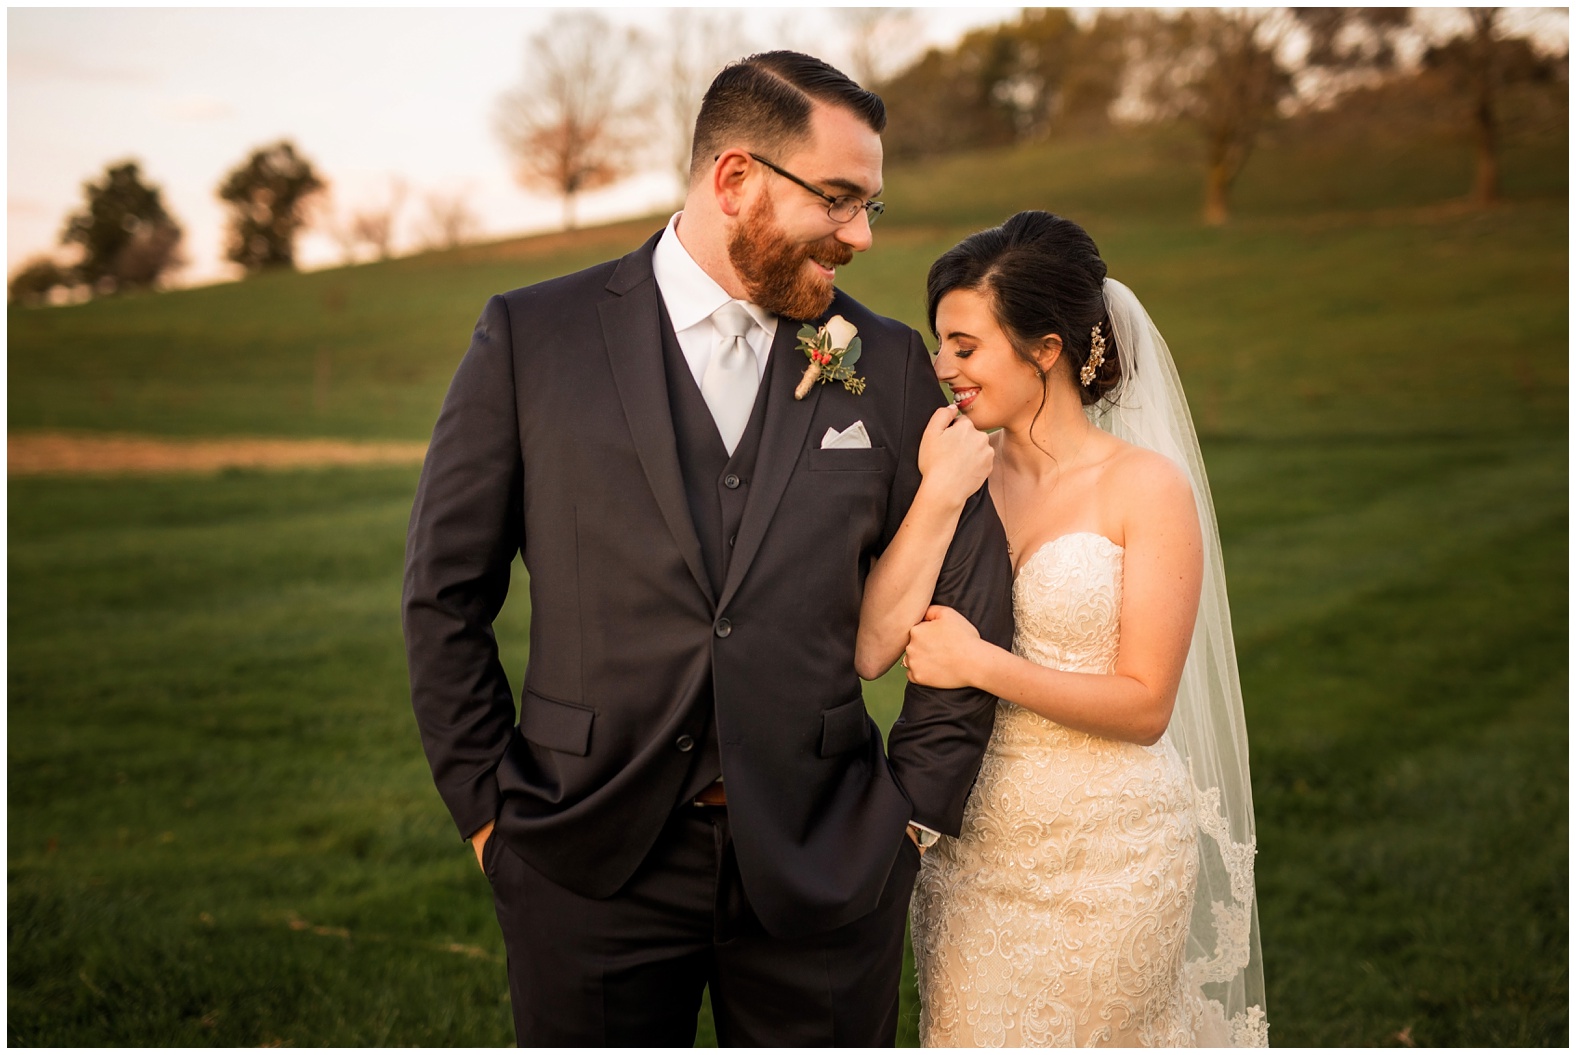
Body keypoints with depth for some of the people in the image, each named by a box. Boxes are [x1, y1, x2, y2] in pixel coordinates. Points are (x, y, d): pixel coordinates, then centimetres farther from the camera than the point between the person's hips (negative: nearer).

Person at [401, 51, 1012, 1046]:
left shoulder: (890, 365, 2)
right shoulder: (533, 335, -2)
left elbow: (974, 597, 6)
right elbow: (446, 591, 1)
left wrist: (915, 807, 3)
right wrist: (488, 805, 0)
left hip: (822, 865, 2)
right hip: (590, 863, -1)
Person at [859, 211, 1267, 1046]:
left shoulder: (1148, 488, -11)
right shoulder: (959, 474, 1)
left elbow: (1144, 705, -13)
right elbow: (872, 646, -12)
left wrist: (981, 663, -18)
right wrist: (939, 494, -16)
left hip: (1109, 858, -4)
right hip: (974, 843, 4)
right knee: (966, 1036, 14)